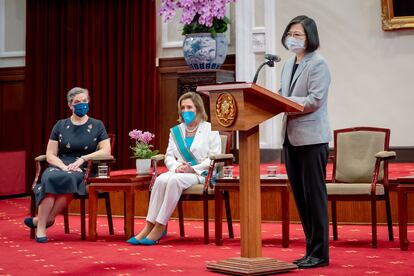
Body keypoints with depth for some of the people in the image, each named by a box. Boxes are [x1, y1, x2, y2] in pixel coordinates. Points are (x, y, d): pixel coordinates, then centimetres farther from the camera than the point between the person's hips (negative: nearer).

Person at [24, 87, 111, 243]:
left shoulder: (96, 126, 13)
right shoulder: (60, 126, 15)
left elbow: (106, 151, 1)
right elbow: (50, 155, 9)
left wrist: (83, 159, -12)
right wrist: (64, 166, -11)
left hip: (83, 171, -1)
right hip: (60, 166, 1)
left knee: (69, 179, -38)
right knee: (49, 178, -36)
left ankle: (40, 220, -27)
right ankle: (41, 227, -36)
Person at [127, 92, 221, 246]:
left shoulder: (209, 129, 4)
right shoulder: (176, 131, 20)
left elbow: (215, 157, -4)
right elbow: (169, 156, 15)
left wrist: (193, 168, -15)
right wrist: (176, 167, -8)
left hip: (201, 174, -4)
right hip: (179, 172, 4)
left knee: (174, 180, -35)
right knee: (160, 180, -30)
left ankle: (159, 228, -33)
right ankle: (149, 226, -32)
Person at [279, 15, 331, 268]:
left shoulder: (318, 64, -8)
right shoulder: (288, 65, 16)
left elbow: (314, 101, -17)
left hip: (311, 137, -8)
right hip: (291, 137, 8)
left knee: (315, 195, -3)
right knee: (300, 196, 10)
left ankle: (320, 253, 4)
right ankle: (311, 249, 19)